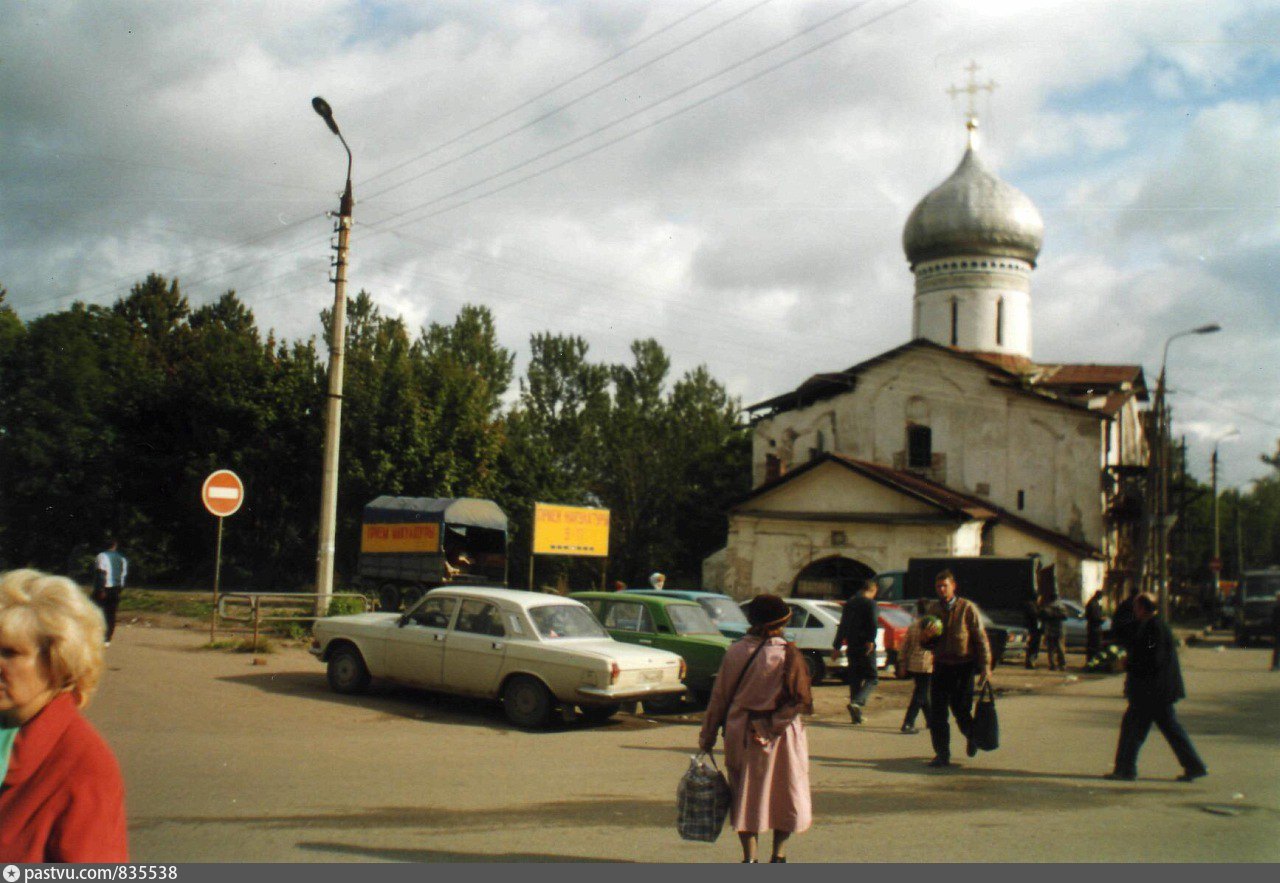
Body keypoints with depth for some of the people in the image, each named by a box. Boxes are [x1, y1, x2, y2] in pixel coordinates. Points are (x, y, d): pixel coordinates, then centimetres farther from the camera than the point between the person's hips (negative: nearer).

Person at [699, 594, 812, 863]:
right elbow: (798, 700, -16)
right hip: (780, 735, -2)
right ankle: (778, 854, 21)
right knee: (785, 792, 15)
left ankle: (749, 857, 12)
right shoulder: (788, 654, -12)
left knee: (745, 793, 12)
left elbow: (719, 697, 2)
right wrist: (773, 725, -7)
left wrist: (707, 735, 9)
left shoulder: (735, 652, -3)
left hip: (739, 733, 2)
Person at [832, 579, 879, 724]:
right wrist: (871, 641, -23)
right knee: (872, 678, -1)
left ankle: (856, 714, 12)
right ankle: (857, 702, -24)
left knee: (854, 679, 12)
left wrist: (836, 646, 26)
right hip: (865, 647, -6)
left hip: (852, 647, 6)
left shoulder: (849, 603, 15)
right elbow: (874, 624, -21)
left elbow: (842, 626, 21)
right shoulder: (870, 603, -6)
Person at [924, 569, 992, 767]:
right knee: (937, 712, -3)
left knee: (961, 710, 2)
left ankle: (972, 736, 34)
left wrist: (986, 666, -10)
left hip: (963, 667, -4)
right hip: (941, 666, 4)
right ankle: (942, 754, 5)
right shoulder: (932, 609, 9)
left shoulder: (967, 608, -4)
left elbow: (981, 638, -4)